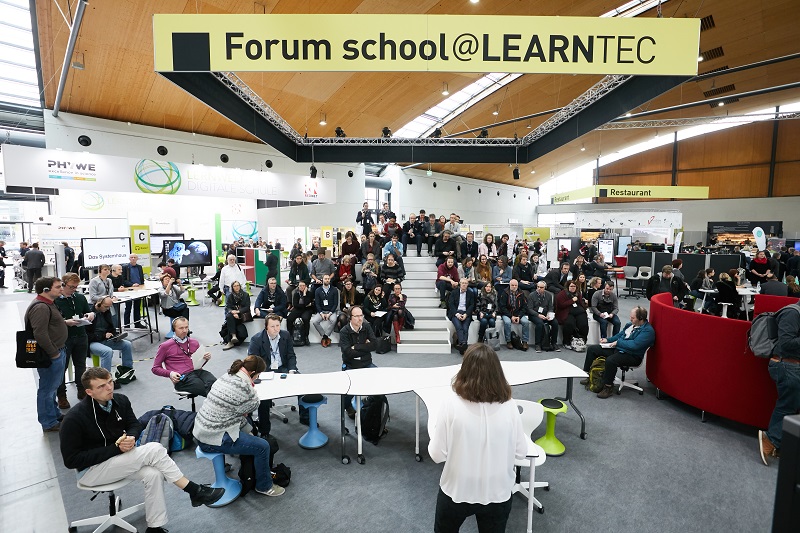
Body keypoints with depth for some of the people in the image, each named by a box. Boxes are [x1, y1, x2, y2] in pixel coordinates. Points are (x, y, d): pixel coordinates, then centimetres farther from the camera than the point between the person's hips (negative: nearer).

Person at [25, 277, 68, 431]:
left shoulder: (48, 303, 13)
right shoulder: (40, 307, -21)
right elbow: (40, 334, -27)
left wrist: (66, 323, 12)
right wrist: (54, 353, -21)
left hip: (58, 352, 11)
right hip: (51, 355, -11)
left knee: (53, 387, 22)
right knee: (47, 389, 3)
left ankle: (55, 414, 37)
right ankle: (49, 423, 14)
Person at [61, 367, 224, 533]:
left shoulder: (120, 401, -7)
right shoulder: (74, 418, -21)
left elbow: (135, 424, 7)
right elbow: (71, 460, -18)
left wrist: (131, 437, -17)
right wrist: (115, 448, -24)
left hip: (118, 457, 6)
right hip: (90, 470, -6)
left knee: (153, 474, -25)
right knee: (154, 449, -26)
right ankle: (195, 491, -16)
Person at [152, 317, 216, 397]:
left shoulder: (194, 343, 24)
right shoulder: (165, 346, 14)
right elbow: (155, 368, 17)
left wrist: (206, 358, 8)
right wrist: (170, 374, -3)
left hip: (198, 371, 3)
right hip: (182, 378, -3)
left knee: (213, 382, -35)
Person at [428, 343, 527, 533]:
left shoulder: (452, 403, -22)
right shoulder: (509, 405, -16)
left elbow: (437, 455, -14)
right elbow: (521, 453, -3)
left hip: (456, 491, 0)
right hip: (498, 494, 1)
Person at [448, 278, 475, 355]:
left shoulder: (471, 294, 16)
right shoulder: (454, 292, 14)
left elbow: (472, 305, 7)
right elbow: (451, 304, 4)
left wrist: (466, 314, -10)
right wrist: (456, 314, -12)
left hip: (466, 314, 1)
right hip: (455, 313, -1)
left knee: (465, 328, -25)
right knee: (458, 327, -29)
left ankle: (463, 346, -37)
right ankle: (462, 343, -43)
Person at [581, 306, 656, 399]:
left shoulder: (648, 331, -16)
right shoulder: (631, 324, 11)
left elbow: (634, 345, -27)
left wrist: (618, 342, -17)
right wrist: (608, 340, 10)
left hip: (632, 356, -9)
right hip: (617, 348, 9)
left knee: (610, 360, -37)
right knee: (591, 349, 4)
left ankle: (608, 387, -20)